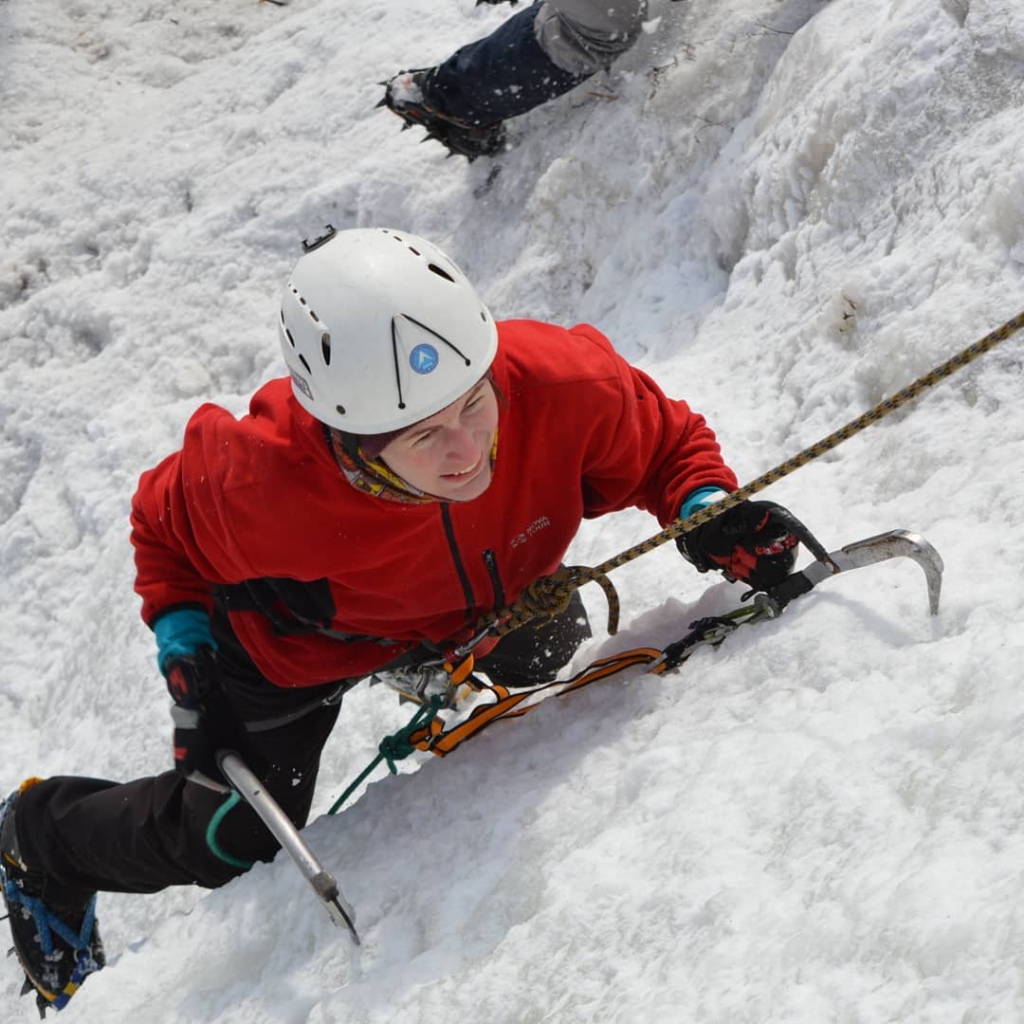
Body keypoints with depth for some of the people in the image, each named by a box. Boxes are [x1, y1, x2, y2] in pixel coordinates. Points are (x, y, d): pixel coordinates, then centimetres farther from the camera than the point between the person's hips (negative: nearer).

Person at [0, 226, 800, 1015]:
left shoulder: (559, 384, -42)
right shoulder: (262, 488, -44)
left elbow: (665, 443, -19)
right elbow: (164, 524, -18)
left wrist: (707, 507, -38)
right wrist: (184, 644, -27)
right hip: (296, 644, -3)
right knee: (229, 844, 3)